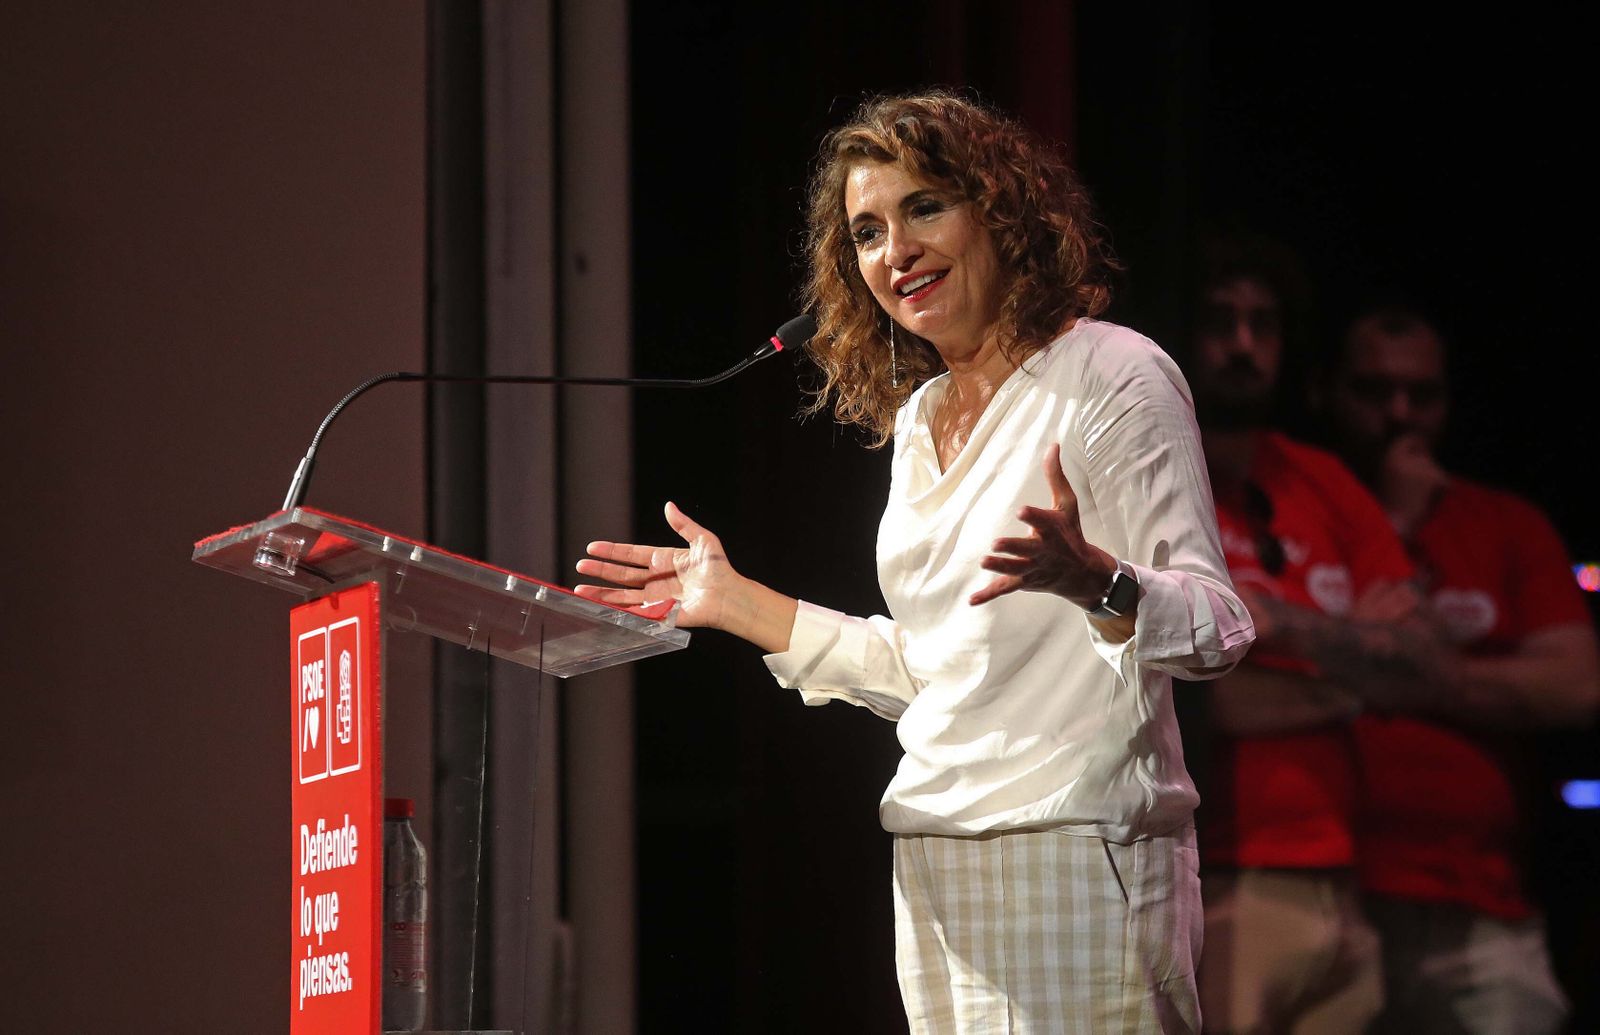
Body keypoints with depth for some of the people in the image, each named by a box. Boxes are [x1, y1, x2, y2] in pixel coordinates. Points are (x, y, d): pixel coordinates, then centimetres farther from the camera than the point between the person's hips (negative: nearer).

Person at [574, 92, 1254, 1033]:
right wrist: (739, 604, 20)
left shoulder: (1112, 378, -6)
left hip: (1072, 856, -7)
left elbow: (1218, 628, -14)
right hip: (937, 868, 7)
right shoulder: (918, 417, 17)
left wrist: (1088, 578, -33)